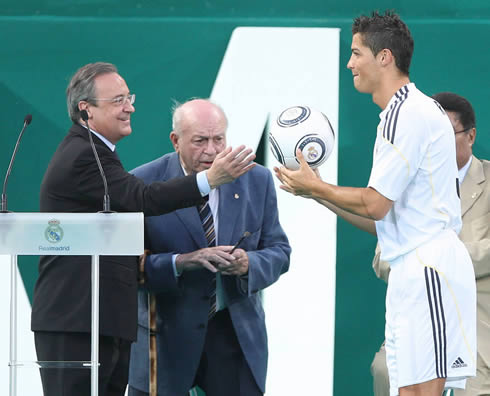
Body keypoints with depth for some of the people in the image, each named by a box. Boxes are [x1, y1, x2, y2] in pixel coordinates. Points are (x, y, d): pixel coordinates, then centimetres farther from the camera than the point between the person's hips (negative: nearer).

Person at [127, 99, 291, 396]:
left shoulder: (256, 180, 3)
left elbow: (278, 251, 5)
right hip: (166, 336, -2)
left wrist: (248, 264, -17)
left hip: (237, 335, 2)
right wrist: (180, 263, -28)